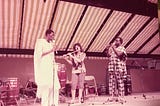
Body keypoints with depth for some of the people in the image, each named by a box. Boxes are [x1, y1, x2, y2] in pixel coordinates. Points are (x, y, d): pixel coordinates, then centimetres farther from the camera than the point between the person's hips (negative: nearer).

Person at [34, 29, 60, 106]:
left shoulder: (51, 43, 19)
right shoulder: (40, 41, 0)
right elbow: (39, 54, -12)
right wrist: (51, 50, -13)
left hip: (51, 67, 7)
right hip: (44, 67, -7)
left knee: (54, 85, 3)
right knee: (46, 86, -10)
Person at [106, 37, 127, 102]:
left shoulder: (122, 48, 7)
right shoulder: (111, 48, 22)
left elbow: (119, 54, -12)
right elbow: (108, 54, 11)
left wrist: (113, 47, -6)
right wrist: (109, 47, 4)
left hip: (119, 67, -4)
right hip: (112, 67, 5)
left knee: (120, 82, -5)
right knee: (112, 81, 1)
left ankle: (120, 96, -2)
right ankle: (113, 96, 5)